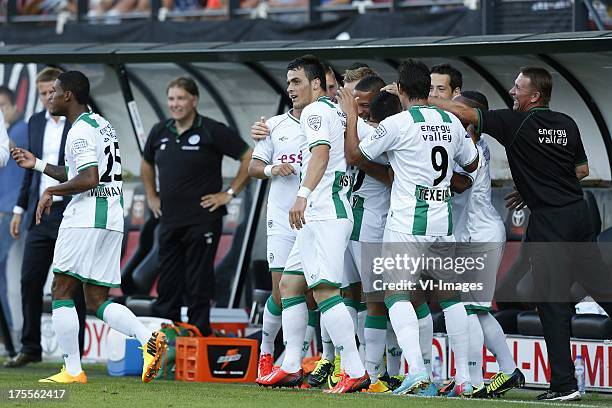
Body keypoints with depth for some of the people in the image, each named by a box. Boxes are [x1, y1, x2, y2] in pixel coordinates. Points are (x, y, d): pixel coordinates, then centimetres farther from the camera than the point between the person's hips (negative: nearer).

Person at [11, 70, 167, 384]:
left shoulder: (81, 131, -10)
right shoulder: (102, 125, 21)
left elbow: (88, 179, -21)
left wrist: (51, 191, -9)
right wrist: (37, 164, 31)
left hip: (85, 218, -9)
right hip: (112, 219, 9)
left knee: (62, 292, 0)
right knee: (97, 301, 9)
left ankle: (72, 370, -3)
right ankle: (149, 340, -12)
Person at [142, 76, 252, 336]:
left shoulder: (212, 131, -7)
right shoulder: (160, 132, 10)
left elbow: (250, 158, -7)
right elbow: (147, 163, 30)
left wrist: (230, 193, -7)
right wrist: (151, 196, 21)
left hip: (202, 220, -6)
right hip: (169, 222, 6)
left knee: (198, 287, -4)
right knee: (166, 286, 7)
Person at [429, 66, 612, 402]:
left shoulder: (517, 123, -8)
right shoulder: (566, 124, 10)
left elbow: (465, 114, -8)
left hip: (548, 222, -6)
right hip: (578, 211, 6)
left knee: (553, 301, -4)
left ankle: (564, 384, -5)